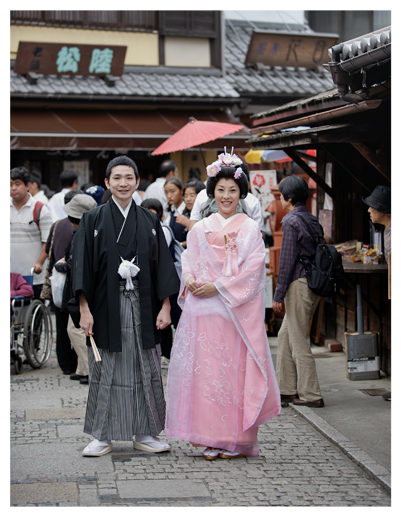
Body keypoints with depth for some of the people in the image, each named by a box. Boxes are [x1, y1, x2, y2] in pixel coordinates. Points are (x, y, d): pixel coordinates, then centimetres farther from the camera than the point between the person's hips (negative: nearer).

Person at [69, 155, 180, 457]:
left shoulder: (149, 222, 8)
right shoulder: (93, 220, 2)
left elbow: (163, 266, 6)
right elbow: (82, 266, -3)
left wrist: (165, 306, -2)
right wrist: (84, 310, -10)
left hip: (142, 307, 2)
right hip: (106, 306, -2)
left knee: (144, 370, 6)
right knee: (106, 371, 4)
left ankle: (144, 433, 16)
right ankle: (103, 436, 13)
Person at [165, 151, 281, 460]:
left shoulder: (250, 229, 2)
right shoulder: (201, 229, 14)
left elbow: (253, 269, -6)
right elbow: (188, 261, 13)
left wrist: (217, 287, -13)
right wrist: (190, 280, -9)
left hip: (236, 309, -3)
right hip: (203, 309, 3)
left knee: (235, 369, -4)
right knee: (205, 369, 0)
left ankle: (237, 439, 4)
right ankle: (211, 439, 7)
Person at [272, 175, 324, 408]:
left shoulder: (291, 221, -13)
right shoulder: (313, 220, 12)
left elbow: (287, 260, -15)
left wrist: (279, 294, -11)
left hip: (299, 284, -9)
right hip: (314, 283, 9)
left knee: (299, 341, -1)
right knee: (286, 335, 17)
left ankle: (311, 395, 3)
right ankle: (288, 389, 22)